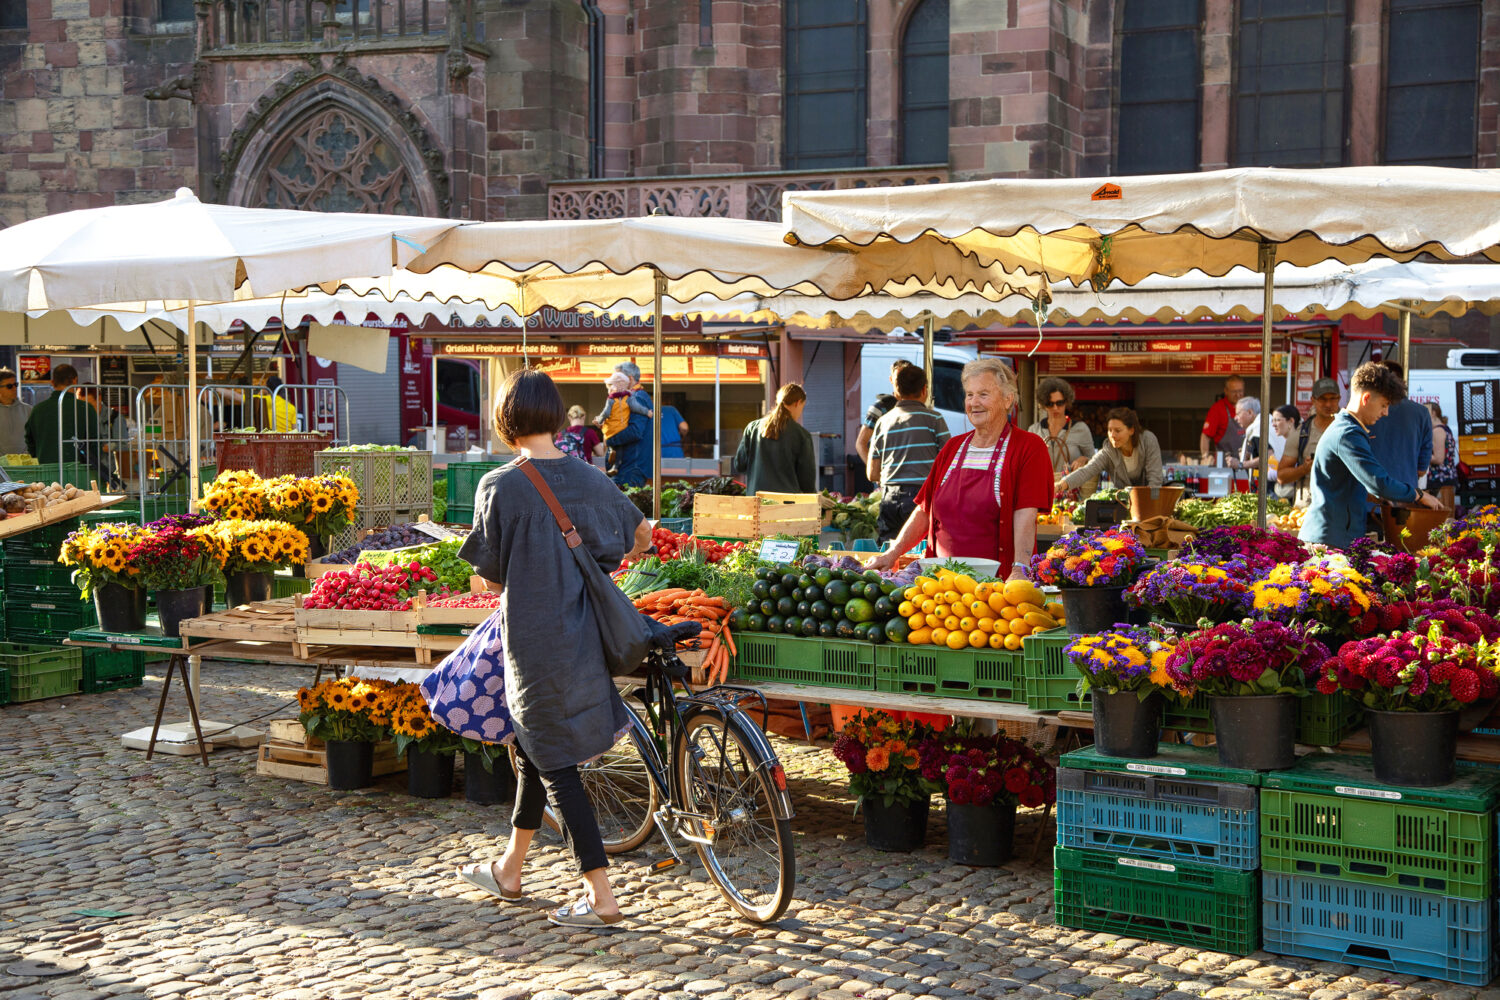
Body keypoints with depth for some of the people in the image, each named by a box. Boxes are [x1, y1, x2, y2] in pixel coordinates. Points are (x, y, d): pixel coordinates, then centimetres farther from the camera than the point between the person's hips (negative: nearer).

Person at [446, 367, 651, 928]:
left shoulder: (499, 487, -15)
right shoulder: (588, 480, 0)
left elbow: (491, 580, -9)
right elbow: (641, 534, 17)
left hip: (532, 644, -6)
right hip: (582, 639, 6)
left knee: (554, 763, 2)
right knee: (533, 749, 22)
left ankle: (601, 896, 1)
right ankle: (509, 871, 37)